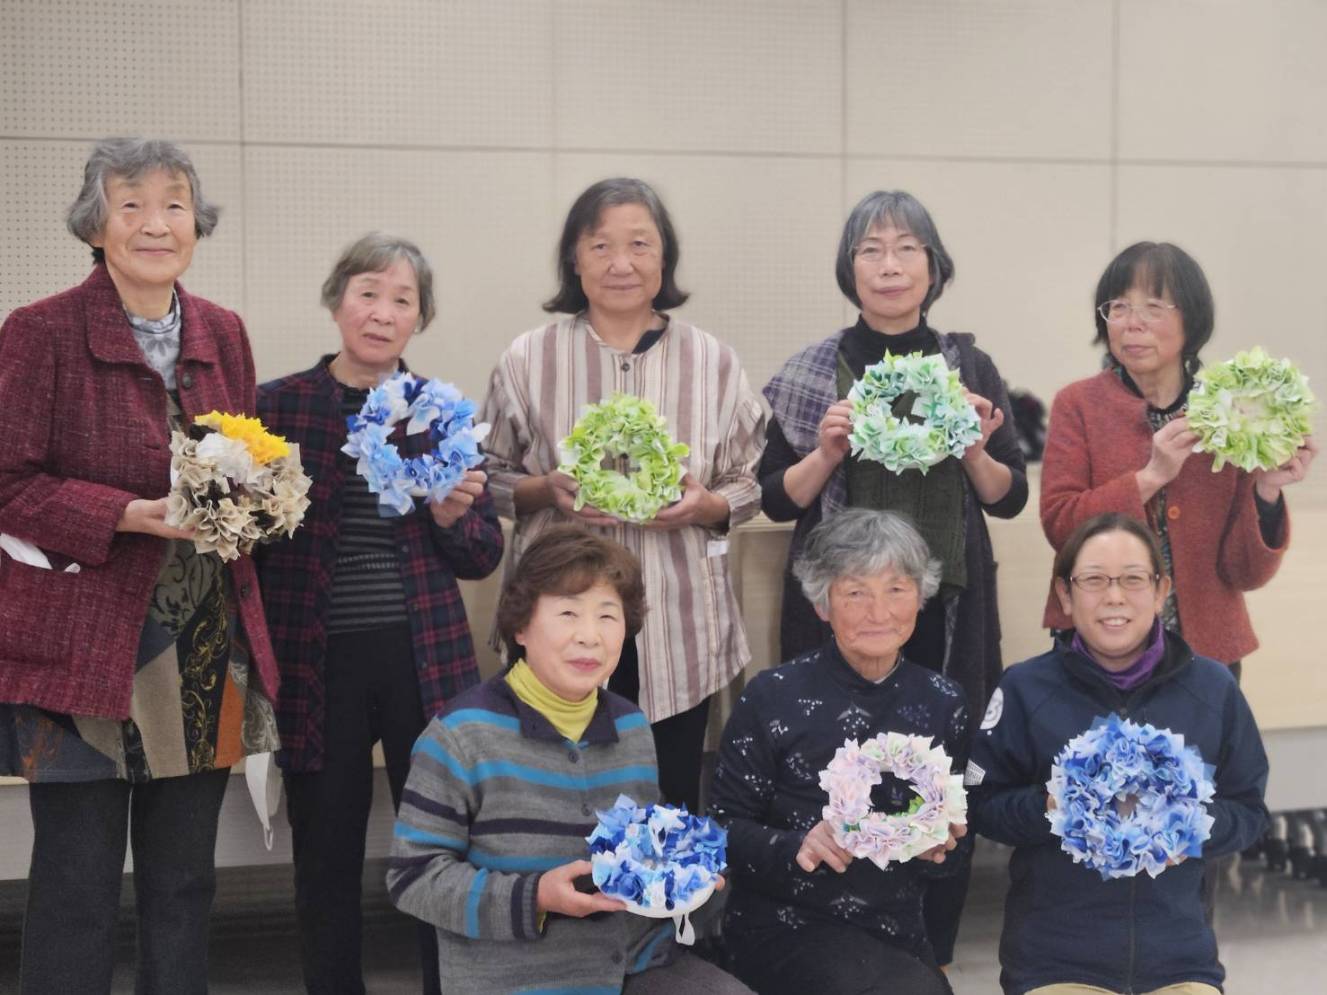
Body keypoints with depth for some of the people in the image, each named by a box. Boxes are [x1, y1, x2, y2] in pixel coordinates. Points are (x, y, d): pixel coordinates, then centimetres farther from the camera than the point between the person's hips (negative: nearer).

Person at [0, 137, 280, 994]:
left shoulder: (222, 333, 9)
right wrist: (126, 515, -20)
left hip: (208, 648, 5)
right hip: (82, 647, -5)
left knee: (184, 882, 12)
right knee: (79, 884, 1)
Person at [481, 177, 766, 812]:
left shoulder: (711, 361, 7)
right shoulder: (527, 360, 4)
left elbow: (749, 487, 10)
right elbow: (490, 479, 10)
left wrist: (704, 505, -10)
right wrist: (546, 491, -10)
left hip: (676, 627, 1)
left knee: (672, 810, 4)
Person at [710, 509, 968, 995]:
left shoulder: (943, 704, 5)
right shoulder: (773, 696, -6)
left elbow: (952, 847, 14)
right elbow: (726, 825, -5)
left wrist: (938, 848, -9)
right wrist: (795, 847, -23)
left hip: (896, 934, 4)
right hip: (782, 927, -4)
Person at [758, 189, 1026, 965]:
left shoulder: (970, 368, 6)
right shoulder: (813, 372, 3)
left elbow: (1010, 498, 8)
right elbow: (777, 500, 4)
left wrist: (975, 449, -11)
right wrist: (827, 452, -13)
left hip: (947, 609, 1)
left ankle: (931, 956, 16)